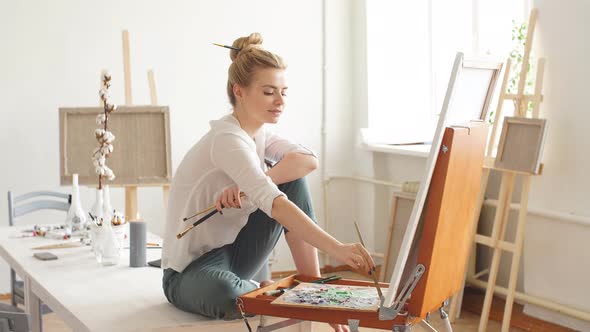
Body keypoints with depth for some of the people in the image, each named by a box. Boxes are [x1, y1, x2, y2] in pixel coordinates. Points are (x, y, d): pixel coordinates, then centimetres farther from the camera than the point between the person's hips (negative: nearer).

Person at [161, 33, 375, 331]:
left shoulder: (258, 133, 4)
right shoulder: (227, 141, -24)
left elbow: (308, 160, -13)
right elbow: (274, 203, -37)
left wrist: (250, 185, -29)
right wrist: (336, 249, -47)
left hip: (233, 253, 8)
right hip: (188, 272, -8)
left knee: (294, 179, -8)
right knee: (225, 293, -44)